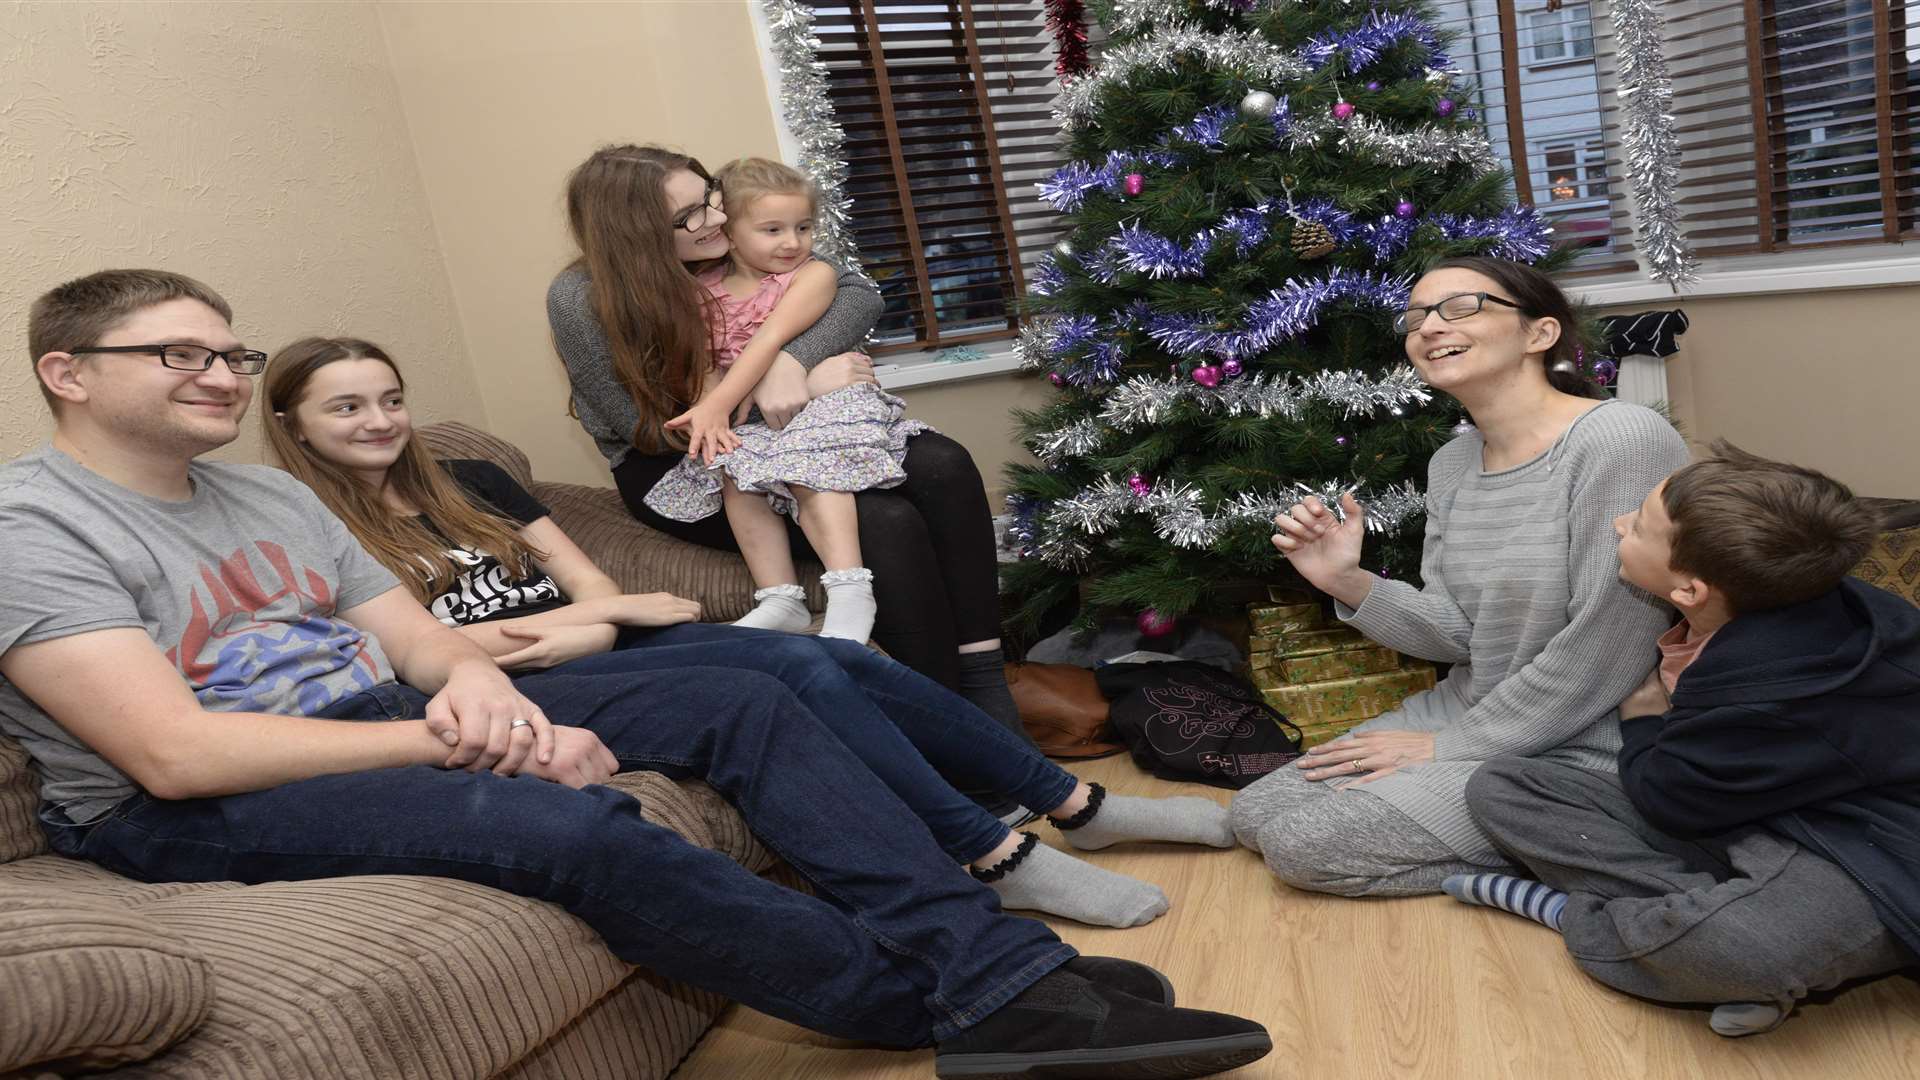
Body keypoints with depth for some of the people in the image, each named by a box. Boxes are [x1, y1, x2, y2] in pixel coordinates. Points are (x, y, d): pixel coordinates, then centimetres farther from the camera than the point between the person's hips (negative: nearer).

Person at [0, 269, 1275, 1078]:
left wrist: (471, 679, -16)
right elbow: (174, 752, -20)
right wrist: (453, 741, -21)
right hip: (195, 817, -7)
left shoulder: (271, 492, 16)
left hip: (395, 722, 8)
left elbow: (418, 636, 10)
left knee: (746, 700, -9)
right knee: (577, 827, -37)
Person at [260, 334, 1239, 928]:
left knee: (843, 663, -17)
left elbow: (592, 589, 13)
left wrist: (546, 633, -11)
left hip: (608, 648, 6)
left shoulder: (470, 484, 19)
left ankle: (1077, 807, -10)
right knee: (798, 672, -27)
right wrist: (605, 613, -5)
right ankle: (1003, 860, -24)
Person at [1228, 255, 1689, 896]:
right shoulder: (1451, 464, 6)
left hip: (1576, 747, -8)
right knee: (1255, 814, 5)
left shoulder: (1622, 438, -20)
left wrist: (1453, 746, -14)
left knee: (1304, 843, -16)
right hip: (1465, 709, 9)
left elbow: (1609, 648, -22)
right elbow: (1457, 633, 3)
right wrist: (1351, 586, -16)